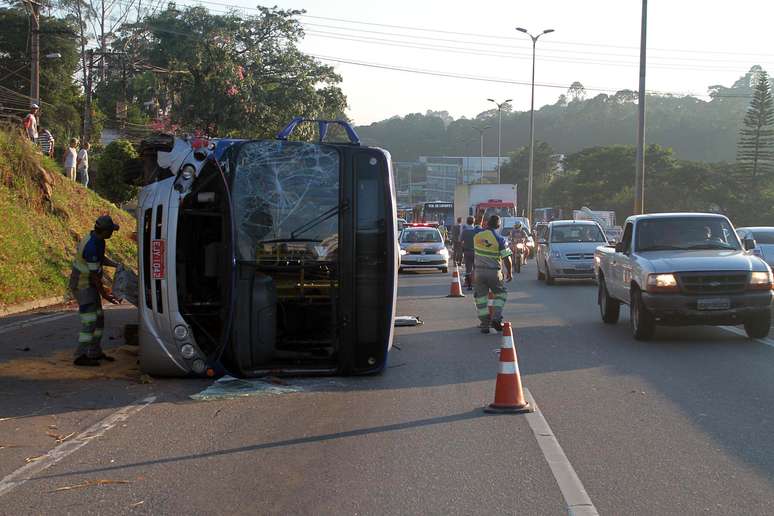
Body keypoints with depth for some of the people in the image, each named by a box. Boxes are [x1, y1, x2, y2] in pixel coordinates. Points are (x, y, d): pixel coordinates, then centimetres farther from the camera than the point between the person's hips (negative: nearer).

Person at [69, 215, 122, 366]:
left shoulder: (97, 239, 2)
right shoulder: (92, 247, -29)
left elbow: (101, 259, 19)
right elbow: (94, 274, -23)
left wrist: (117, 265, 5)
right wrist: (104, 294, -14)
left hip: (90, 285, 10)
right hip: (82, 285, -10)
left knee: (98, 318, 13)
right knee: (89, 320, -12)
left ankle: (95, 352, 21)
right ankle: (81, 356, -10)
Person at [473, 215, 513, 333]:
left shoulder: (477, 234, -3)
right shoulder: (499, 239, -11)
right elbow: (506, 258, -10)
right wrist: (509, 273, 2)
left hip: (479, 271, 2)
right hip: (494, 272, -2)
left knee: (481, 297, 10)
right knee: (501, 294, 15)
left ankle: (485, 324, 9)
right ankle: (496, 318, -2)